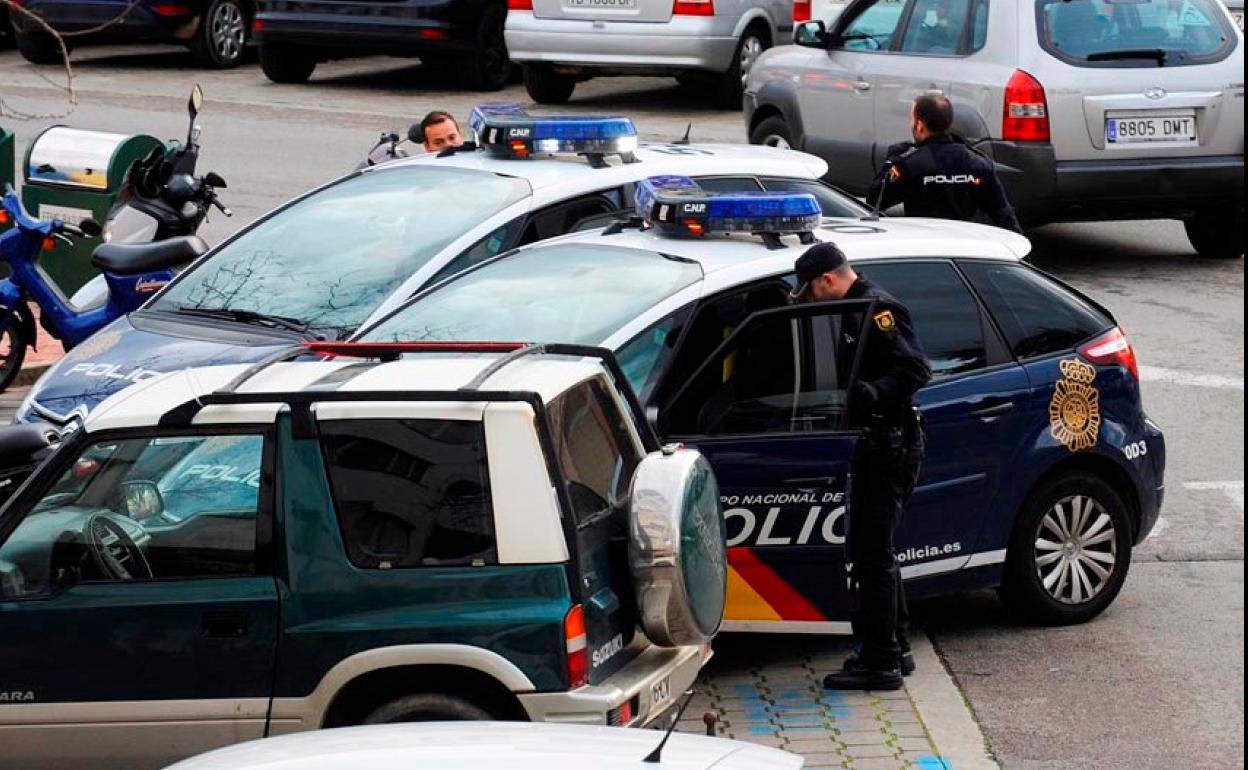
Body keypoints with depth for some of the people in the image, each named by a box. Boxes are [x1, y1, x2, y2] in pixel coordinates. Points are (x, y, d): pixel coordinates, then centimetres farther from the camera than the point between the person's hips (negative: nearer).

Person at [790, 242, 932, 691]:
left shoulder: (877, 309, -14)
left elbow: (916, 369, -24)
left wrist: (874, 393, -35)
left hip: (891, 447, -11)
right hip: (878, 447, 11)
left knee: (872, 554, -9)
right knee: (873, 550, 18)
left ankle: (880, 663, -6)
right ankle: (893, 649, 27)